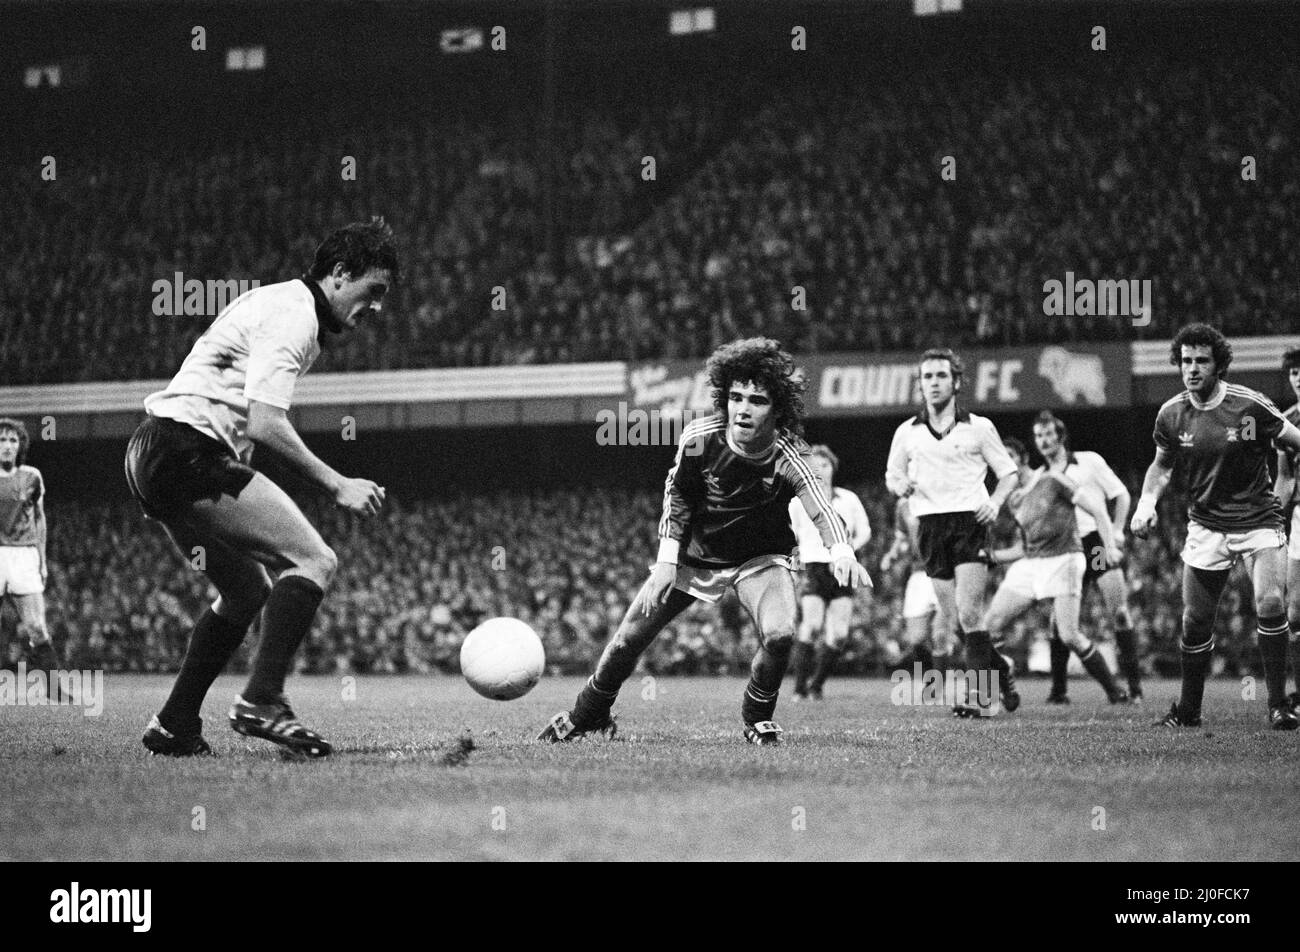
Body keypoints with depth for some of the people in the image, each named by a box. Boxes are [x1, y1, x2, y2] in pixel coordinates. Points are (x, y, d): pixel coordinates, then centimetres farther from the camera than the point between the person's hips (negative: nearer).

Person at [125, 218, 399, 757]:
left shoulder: (291, 308, 22)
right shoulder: (292, 316, -11)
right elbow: (264, 425, -23)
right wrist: (336, 486, -19)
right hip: (191, 453, -11)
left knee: (247, 591, 20)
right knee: (313, 561, -15)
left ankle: (174, 725, 21)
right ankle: (262, 702, -22)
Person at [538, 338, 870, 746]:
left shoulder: (787, 458, -29)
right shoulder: (699, 438, -22)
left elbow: (819, 506, -46)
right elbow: (677, 495, -5)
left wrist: (840, 549, -67)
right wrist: (666, 562, -9)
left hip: (759, 558, -2)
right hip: (694, 553, 2)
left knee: (779, 635, -29)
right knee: (628, 639, 3)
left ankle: (758, 719, 1)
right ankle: (587, 715, 32)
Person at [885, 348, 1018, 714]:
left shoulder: (978, 427, 5)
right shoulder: (907, 432, 11)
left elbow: (1008, 472, 10)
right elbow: (892, 476, 21)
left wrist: (995, 502, -7)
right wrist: (901, 485, -2)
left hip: (970, 522, -3)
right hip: (931, 525, 3)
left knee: (968, 613, -16)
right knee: (951, 621, 2)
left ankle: (979, 693, -11)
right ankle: (998, 667, 24)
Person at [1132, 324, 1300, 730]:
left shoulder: (1250, 406, -14)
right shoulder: (1171, 414, -2)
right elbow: (1161, 465, 14)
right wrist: (1147, 502, 0)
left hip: (1258, 518, -3)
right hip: (1206, 525, 3)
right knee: (1195, 620, 2)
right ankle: (1188, 709, 20)